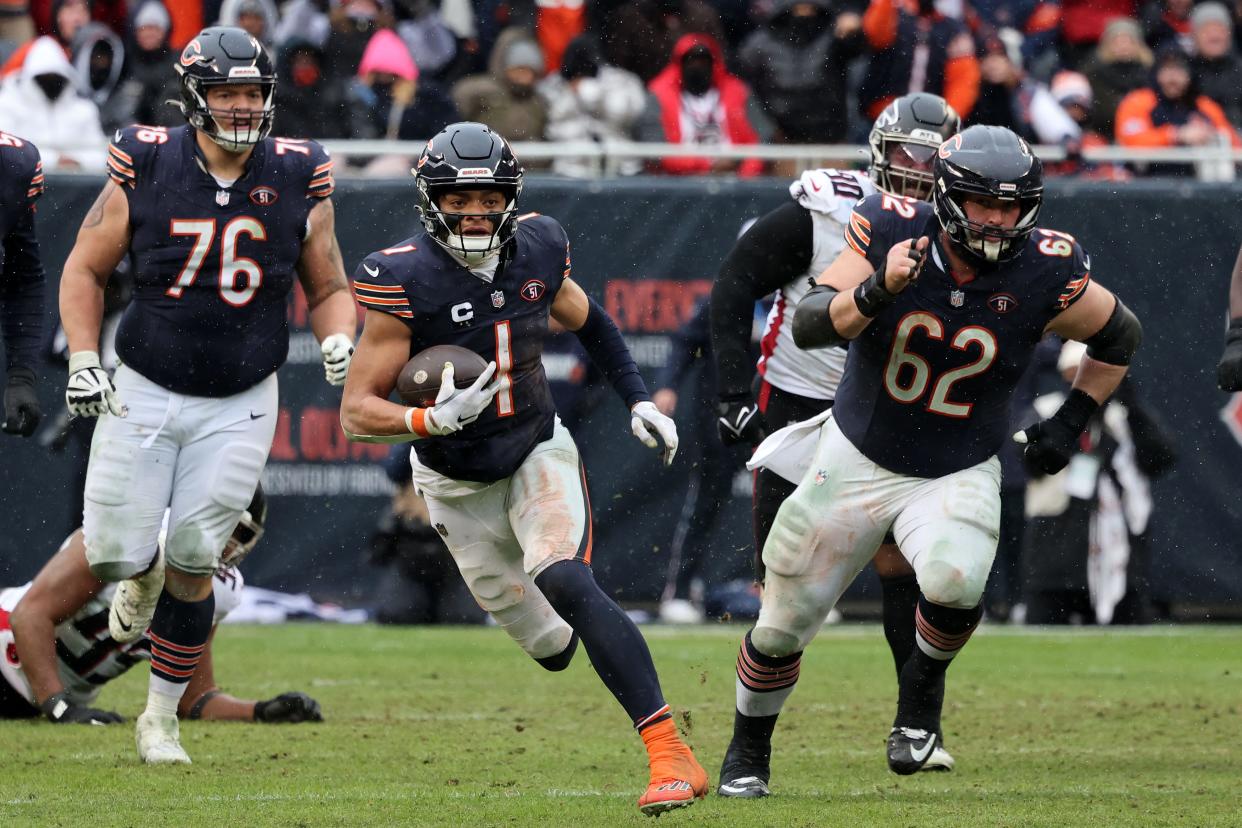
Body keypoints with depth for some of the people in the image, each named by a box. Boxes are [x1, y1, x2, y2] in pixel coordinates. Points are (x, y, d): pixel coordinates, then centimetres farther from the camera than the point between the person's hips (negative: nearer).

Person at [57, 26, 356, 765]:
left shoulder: (297, 183, -4)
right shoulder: (146, 171, -8)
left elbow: (329, 289, 8)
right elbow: (86, 269, 3)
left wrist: (339, 342, -13)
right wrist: (82, 363, -7)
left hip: (239, 406, 0)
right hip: (145, 392, 0)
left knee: (191, 563, -6)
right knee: (117, 554, -4)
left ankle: (162, 718, 12)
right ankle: (143, 575, 36)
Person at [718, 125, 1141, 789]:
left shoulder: (1045, 274, -17)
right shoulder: (892, 230, -19)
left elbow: (1119, 337, 3)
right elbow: (808, 325, -25)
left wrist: (1071, 422, -1)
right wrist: (877, 291, -41)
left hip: (957, 476, -1)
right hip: (856, 458, 1)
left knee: (955, 582, -33)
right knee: (782, 627, 9)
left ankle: (922, 686, 0)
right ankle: (748, 748, 39)